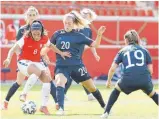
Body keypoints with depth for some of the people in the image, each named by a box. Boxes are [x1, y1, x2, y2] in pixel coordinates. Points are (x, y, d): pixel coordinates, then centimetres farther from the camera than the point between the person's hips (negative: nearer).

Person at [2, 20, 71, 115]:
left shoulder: (44, 39, -8)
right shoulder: (25, 39, -21)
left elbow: (50, 45, 16)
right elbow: (13, 50, -24)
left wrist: (61, 53, 17)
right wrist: (9, 59, -41)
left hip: (37, 62, 5)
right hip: (24, 62, -5)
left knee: (47, 78, -17)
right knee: (37, 72, -36)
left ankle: (44, 106, -11)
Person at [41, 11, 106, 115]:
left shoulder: (79, 36, -2)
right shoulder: (58, 34, 2)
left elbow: (95, 44, -4)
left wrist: (99, 34, -19)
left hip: (77, 66, 0)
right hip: (61, 66, 0)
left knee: (92, 87, 9)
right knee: (59, 83, -30)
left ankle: (104, 106, 30)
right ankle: (61, 109, -33)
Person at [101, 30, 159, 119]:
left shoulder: (123, 51, 20)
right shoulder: (144, 50, 21)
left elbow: (113, 69, 16)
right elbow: (150, 70, 16)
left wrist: (109, 81, 32)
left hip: (128, 81, 0)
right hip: (145, 81, 0)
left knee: (117, 89, 32)